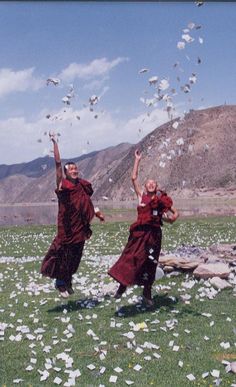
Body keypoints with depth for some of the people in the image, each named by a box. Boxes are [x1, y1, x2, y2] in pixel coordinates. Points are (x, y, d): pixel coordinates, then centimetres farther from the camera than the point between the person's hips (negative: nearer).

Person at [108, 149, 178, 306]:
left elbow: (175, 213, 15)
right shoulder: (141, 196, 10)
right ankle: (123, 285, -3)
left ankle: (147, 292, 19)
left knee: (150, 263, 7)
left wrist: (172, 218, -9)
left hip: (154, 233, 1)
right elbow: (134, 178, 6)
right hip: (140, 232, -1)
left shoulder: (161, 199, 10)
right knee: (131, 258, -11)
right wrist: (137, 160, 9)